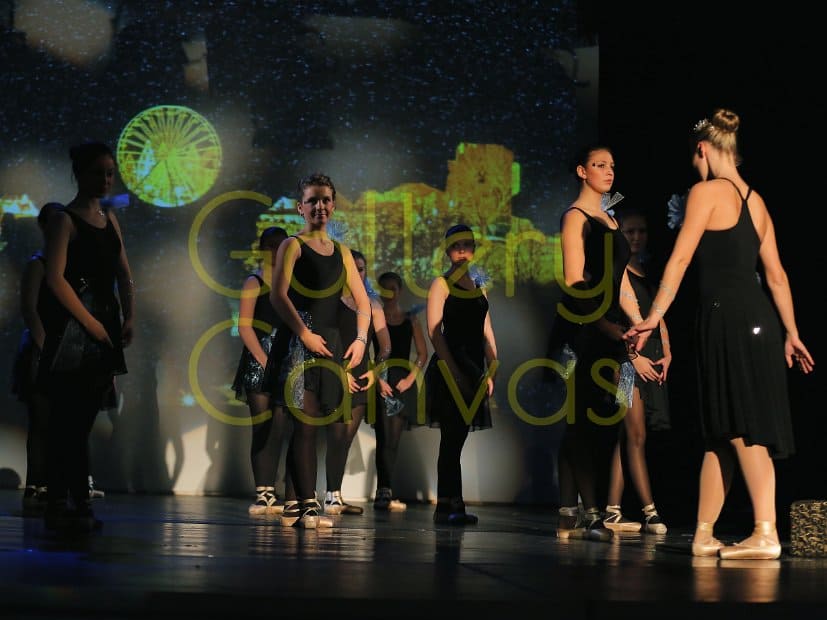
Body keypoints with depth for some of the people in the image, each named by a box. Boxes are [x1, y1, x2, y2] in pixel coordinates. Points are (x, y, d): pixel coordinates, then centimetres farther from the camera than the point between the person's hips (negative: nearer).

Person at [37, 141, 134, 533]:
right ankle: (63, 505, -4)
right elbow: (55, 279, -16)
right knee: (69, 420, -7)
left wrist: (128, 318, 3)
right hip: (72, 332, -7)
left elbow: (124, 274, 18)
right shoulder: (65, 220, -6)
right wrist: (91, 323, -15)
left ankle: (67, 504, 11)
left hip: (104, 332, 7)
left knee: (80, 422, 8)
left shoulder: (109, 219, 16)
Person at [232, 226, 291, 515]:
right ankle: (262, 495, -3)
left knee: (279, 429, 5)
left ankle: (270, 493, 9)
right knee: (262, 429, -5)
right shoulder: (254, 282, -1)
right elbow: (244, 326, -8)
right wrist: (265, 361, -14)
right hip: (258, 363, -5)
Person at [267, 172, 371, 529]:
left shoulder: (342, 253, 18)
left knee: (311, 425, 7)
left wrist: (361, 338, 2)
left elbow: (362, 301, 17)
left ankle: (294, 505, 11)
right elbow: (278, 295, -10)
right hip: (298, 342, -6)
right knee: (305, 423, -12)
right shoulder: (293, 246, 1)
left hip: (331, 344, 6)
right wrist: (304, 333, -16)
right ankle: (307, 505, -15)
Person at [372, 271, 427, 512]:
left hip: (403, 382, 3)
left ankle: (382, 494, 8)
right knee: (385, 437, -13)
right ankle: (386, 493, -18)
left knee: (393, 440, 3)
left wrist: (410, 378, -2)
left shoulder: (410, 319, 14)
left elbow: (422, 353, 11)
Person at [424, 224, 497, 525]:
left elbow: (487, 332, 20)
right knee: (453, 438, -9)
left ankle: (449, 506, 9)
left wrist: (491, 372, 9)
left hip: (473, 368, 6)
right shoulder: (441, 284, 0)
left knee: (456, 438, 7)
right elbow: (434, 330, -9)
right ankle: (449, 504, -8)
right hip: (449, 367, -6)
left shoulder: (478, 287, 19)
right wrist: (454, 371, -16)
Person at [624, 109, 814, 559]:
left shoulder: (706, 191, -5)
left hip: (727, 317, -8)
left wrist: (654, 317, -5)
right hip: (758, 318, 8)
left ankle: (766, 535, -15)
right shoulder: (754, 200, 18)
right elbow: (776, 274, 18)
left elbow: (680, 259, -8)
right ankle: (703, 535, 13)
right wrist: (791, 333, 21)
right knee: (719, 433, 10)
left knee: (741, 429, -10)